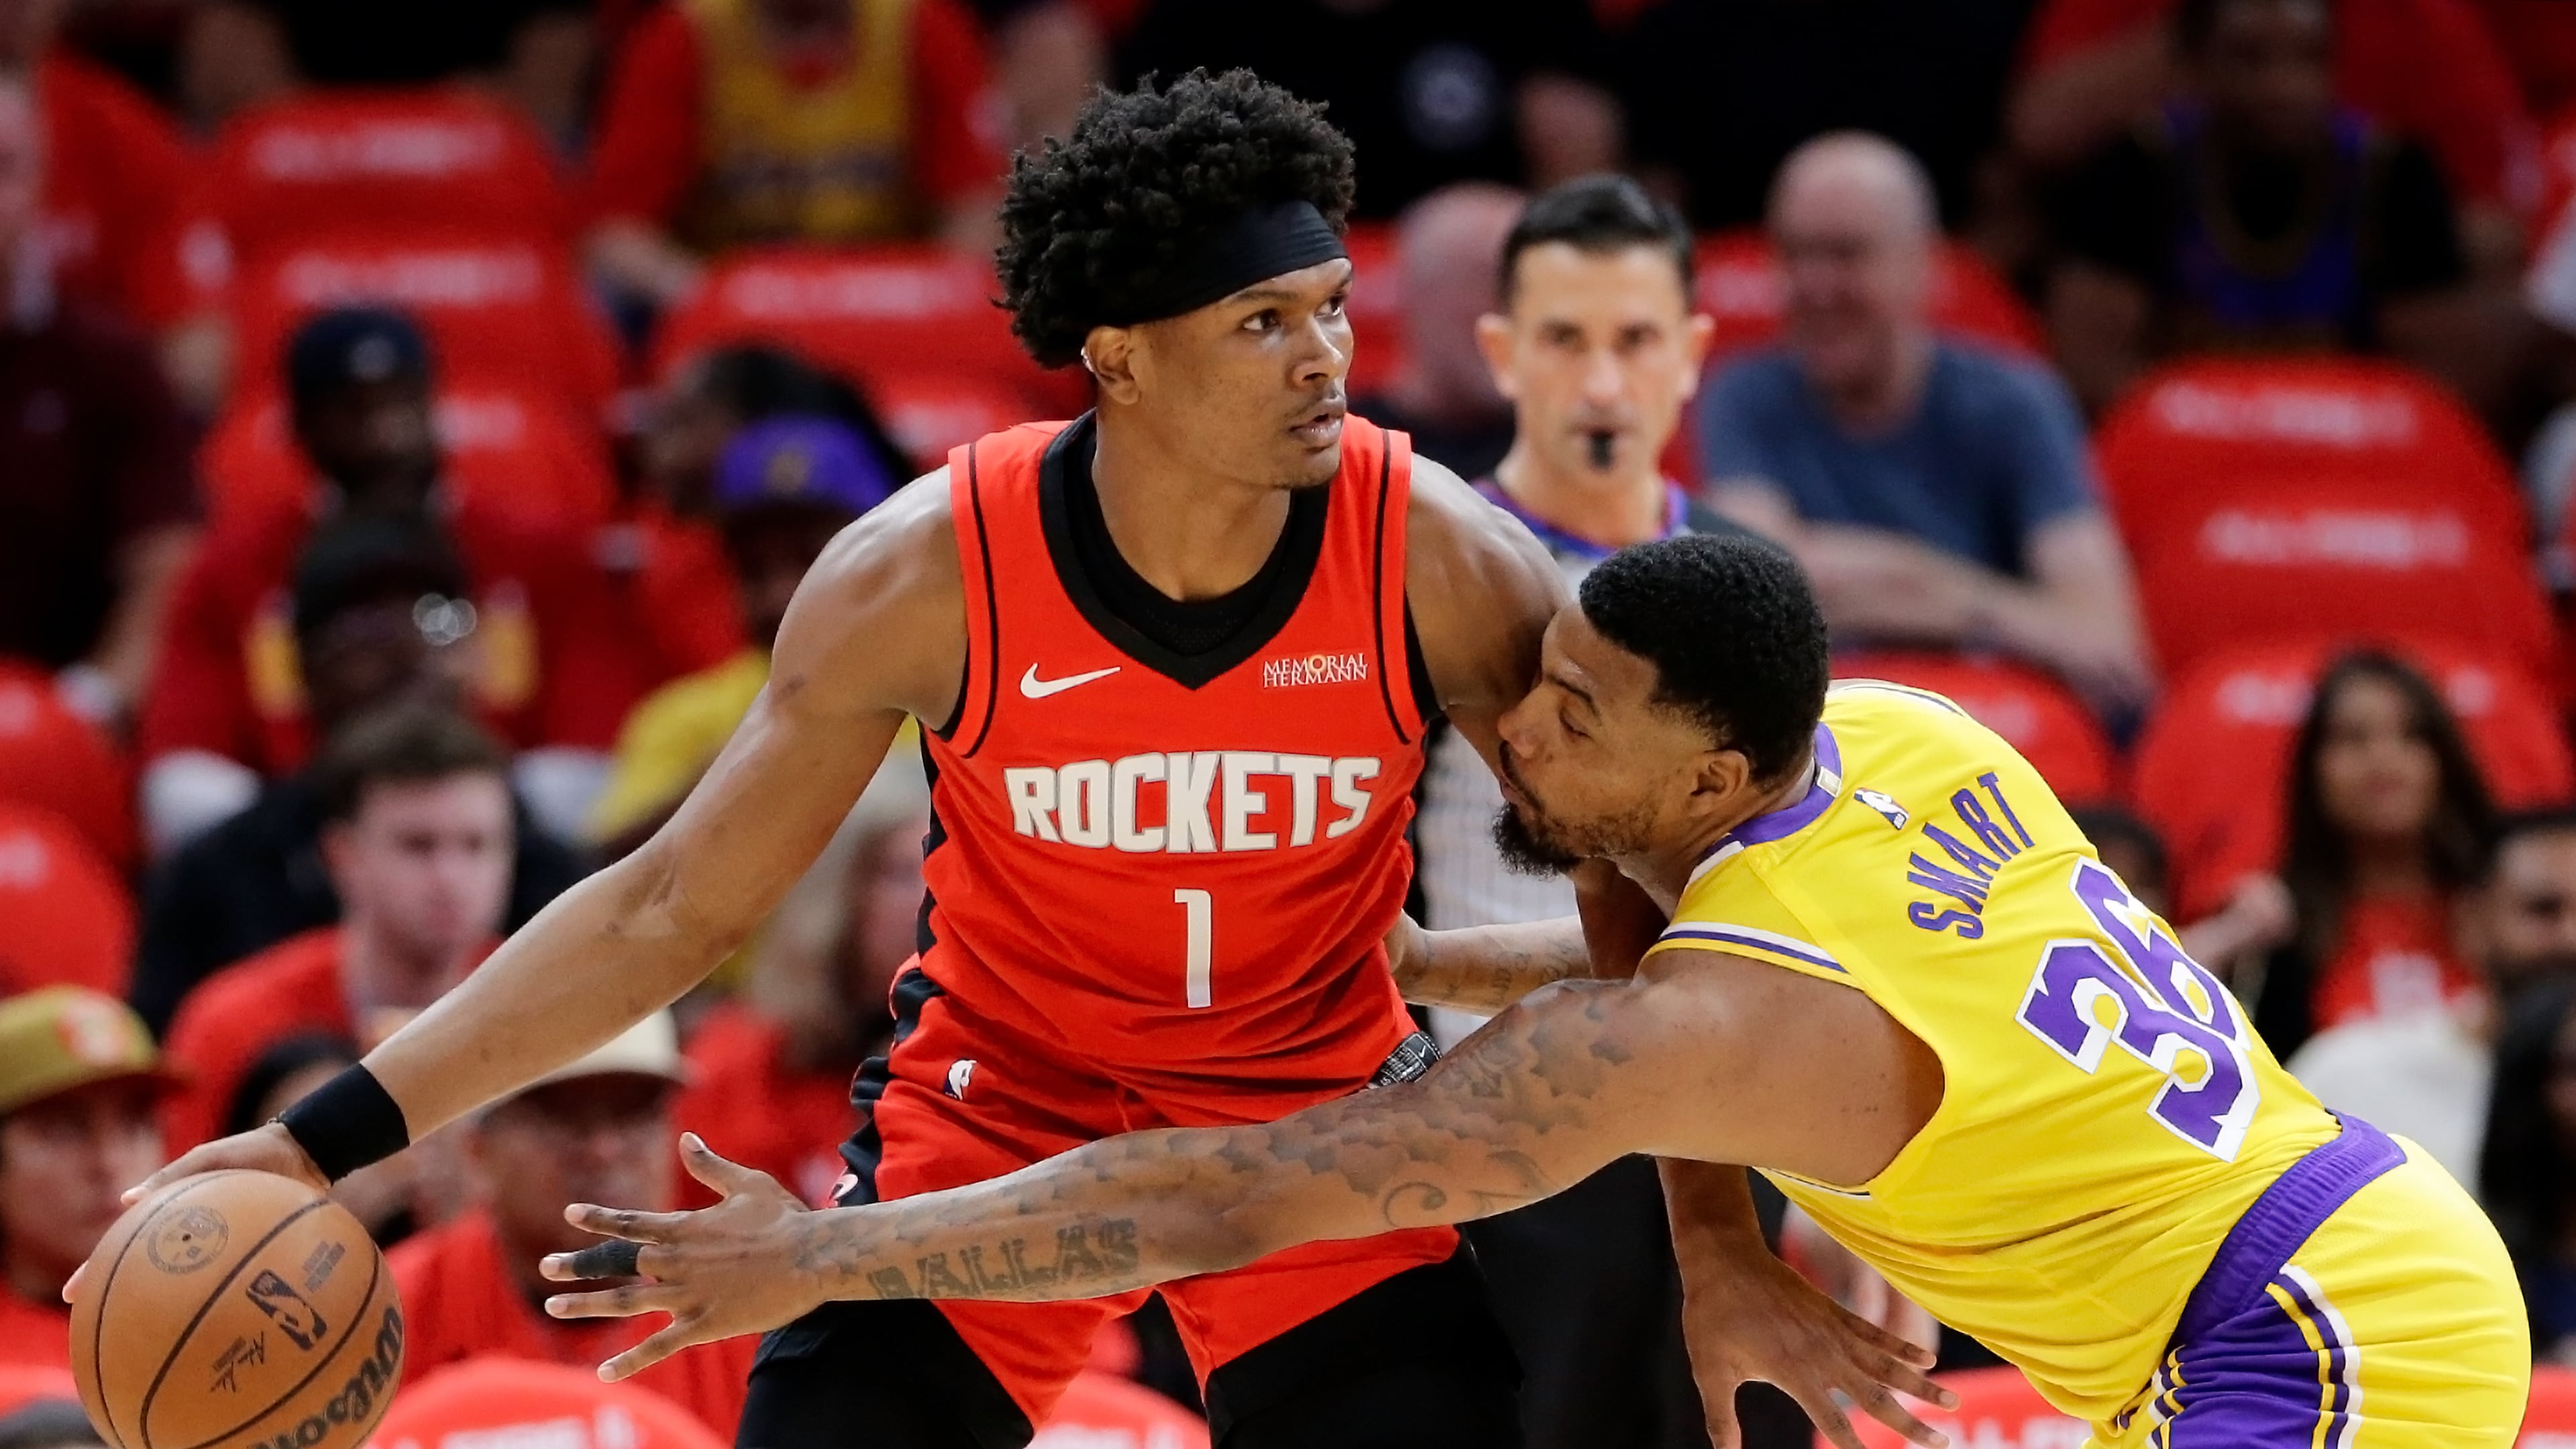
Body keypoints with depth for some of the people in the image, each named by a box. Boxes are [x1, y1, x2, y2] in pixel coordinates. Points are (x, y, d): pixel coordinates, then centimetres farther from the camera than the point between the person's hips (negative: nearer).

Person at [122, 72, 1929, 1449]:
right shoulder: (931, 574, -21)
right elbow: (676, 908, -12)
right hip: (998, 1103, 0)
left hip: (1318, 1114, 0)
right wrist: (335, 1138, -18)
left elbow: (1641, 889, -10)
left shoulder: (1440, 560, -21)